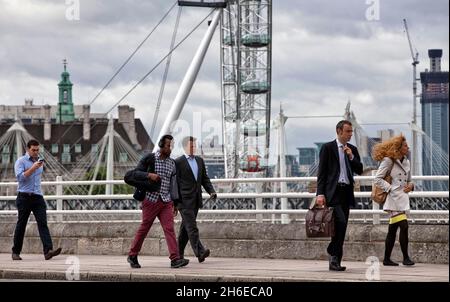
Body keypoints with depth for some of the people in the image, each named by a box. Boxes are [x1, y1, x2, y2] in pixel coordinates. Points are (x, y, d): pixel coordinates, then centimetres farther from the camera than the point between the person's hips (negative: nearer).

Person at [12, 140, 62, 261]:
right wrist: (33, 168, -19)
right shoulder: (21, 161, -1)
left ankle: (48, 251, -25)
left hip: (38, 197, 4)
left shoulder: (40, 161, 18)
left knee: (43, 223, -11)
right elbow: (20, 177, -16)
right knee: (21, 225, 3)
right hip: (25, 197, -4)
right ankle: (16, 252, 15)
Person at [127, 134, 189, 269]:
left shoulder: (172, 163, 11)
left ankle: (175, 259, -15)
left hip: (166, 202, 4)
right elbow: (136, 173, -3)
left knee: (169, 228, -7)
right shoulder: (149, 158, -4)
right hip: (151, 200, -4)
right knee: (144, 228, 3)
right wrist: (149, 175, -20)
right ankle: (132, 256, 18)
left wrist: (175, 202, 10)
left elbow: (173, 183, 13)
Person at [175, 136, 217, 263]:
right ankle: (200, 252, -23)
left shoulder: (200, 160, 15)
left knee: (186, 227, 11)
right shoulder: (178, 162, -5)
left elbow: (205, 179, 18)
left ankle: (179, 253, 18)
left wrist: (211, 191, 2)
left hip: (196, 200, 7)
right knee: (192, 226, -14)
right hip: (184, 200, -7)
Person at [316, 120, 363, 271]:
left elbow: (359, 170, 11)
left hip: (347, 192, 6)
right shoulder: (328, 148, -1)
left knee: (342, 227, 4)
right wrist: (320, 193, -12)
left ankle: (335, 261, 8)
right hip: (333, 191, -6)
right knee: (340, 222, -21)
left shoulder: (352, 150, 14)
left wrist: (351, 157, -5)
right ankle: (333, 252, -6)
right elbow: (322, 172, -4)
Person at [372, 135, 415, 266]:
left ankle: (387, 259, 15)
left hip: (403, 198, 8)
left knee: (393, 229, 10)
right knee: (404, 226, -16)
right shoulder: (388, 161, -8)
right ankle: (405, 257, -11)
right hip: (394, 198, -8)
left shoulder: (406, 162, 16)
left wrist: (410, 186, 4)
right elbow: (377, 178, -10)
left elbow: (408, 180, 26)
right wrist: (390, 188, -15)